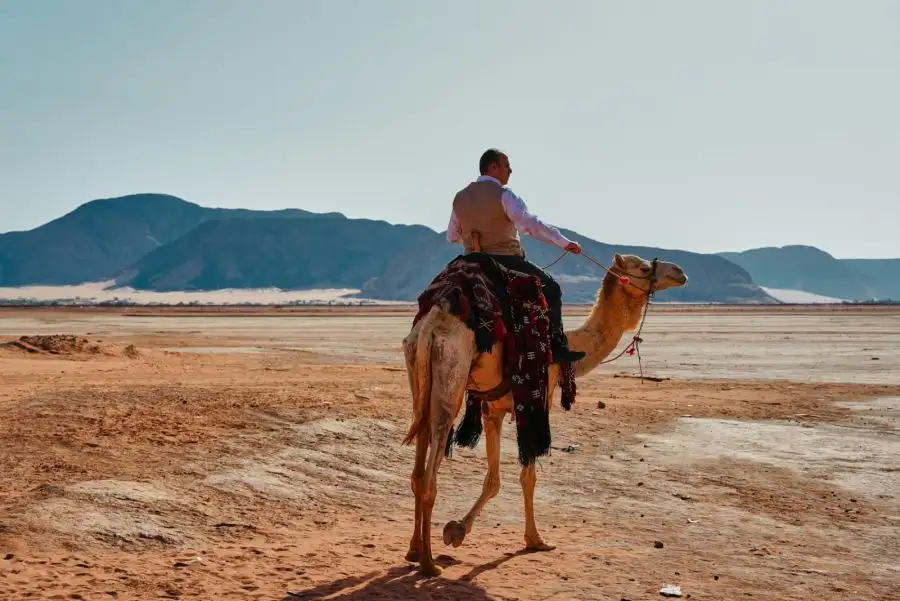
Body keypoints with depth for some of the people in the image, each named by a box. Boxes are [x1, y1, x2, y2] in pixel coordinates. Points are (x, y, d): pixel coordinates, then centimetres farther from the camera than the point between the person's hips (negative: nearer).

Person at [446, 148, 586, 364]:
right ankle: (557, 346, -4)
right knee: (551, 289, 5)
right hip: (506, 261, -7)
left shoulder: (460, 198, 8)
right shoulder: (503, 194, -12)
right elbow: (531, 224, -22)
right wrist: (565, 243, -20)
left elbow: (452, 236, 15)